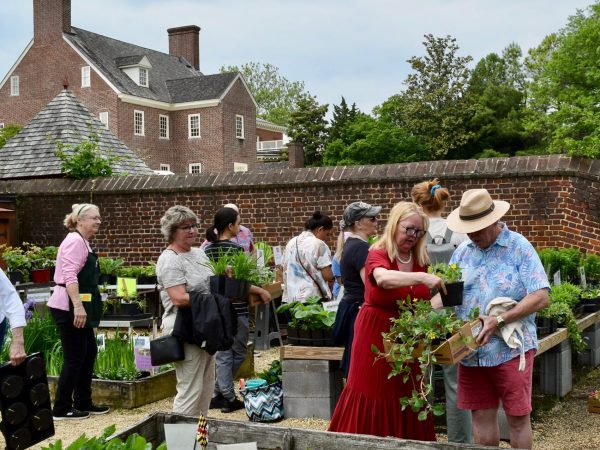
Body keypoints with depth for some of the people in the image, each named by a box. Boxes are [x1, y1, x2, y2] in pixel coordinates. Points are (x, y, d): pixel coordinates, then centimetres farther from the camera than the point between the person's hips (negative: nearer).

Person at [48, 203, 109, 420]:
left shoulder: (83, 242, 17)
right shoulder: (75, 241, -14)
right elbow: (69, 275, -24)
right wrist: (78, 306, -31)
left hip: (79, 306, 10)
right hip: (69, 308, -10)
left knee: (89, 352, 15)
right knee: (74, 357, -4)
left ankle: (83, 402, 24)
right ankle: (61, 408, 6)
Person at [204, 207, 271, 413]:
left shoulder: (208, 249, 7)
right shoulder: (236, 249, -14)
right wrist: (261, 291, -9)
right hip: (235, 308, -7)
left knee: (223, 353, 13)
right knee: (238, 353, 8)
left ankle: (221, 395, 15)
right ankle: (228, 399, 11)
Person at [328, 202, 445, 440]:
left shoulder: (420, 260, 5)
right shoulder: (377, 255, -14)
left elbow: (425, 299, 13)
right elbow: (383, 279, -37)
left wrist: (444, 299, -7)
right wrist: (421, 277, -48)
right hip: (376, 335, -5)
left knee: (406, 399, 8)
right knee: (373, 393, 0)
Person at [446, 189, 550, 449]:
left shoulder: (519, 248, -5)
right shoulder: (463, 252, 10)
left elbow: (540, 297, -13)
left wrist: (499, 320, -20)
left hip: (510, 348, -4)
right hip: (471, 350, 4)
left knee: (517, 418, 3)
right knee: (481, 415, 10)